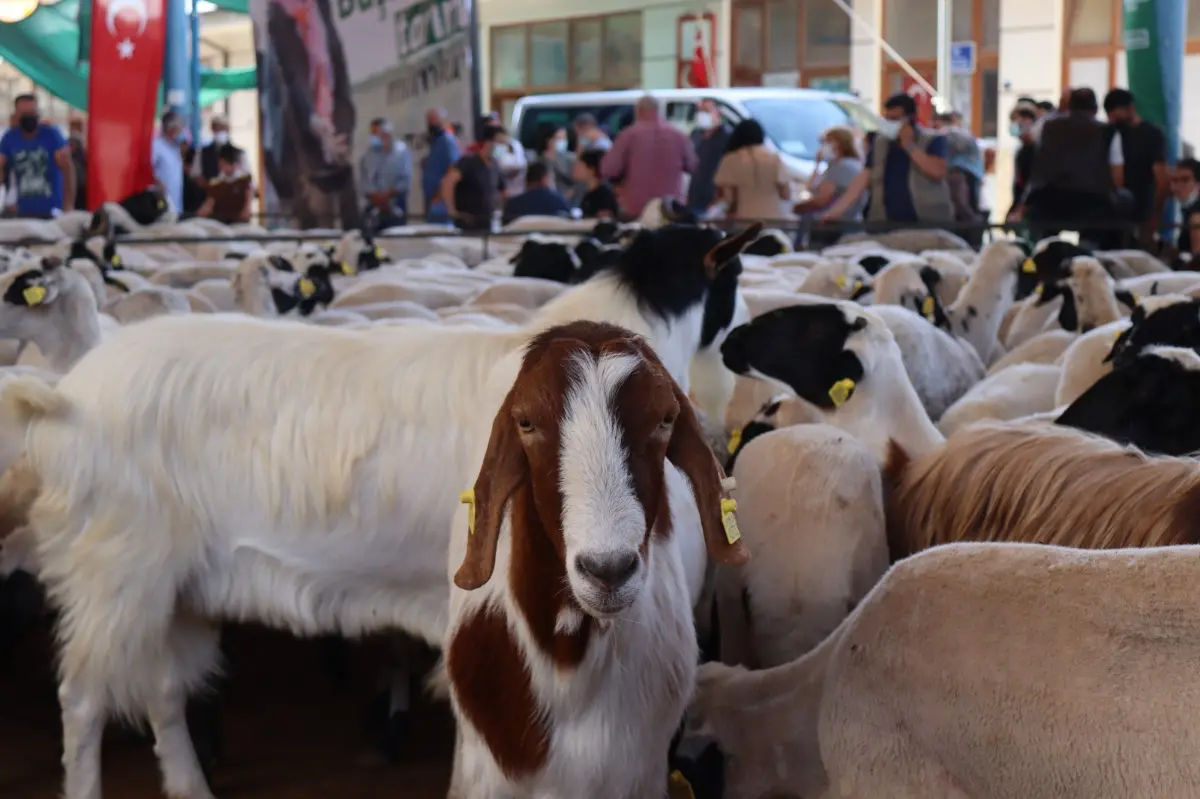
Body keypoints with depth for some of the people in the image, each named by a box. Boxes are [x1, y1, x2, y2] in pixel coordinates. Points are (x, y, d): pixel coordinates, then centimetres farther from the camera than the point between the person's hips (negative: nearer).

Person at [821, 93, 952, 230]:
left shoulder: (932, 140, -2)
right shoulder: (879, 143, 10)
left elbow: (937, 172, -17)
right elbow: (863, 179, 4)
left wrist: (909, 145, -14)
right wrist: (836, 211, -7)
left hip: (929, 224, -3)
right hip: (886, 224, 3)